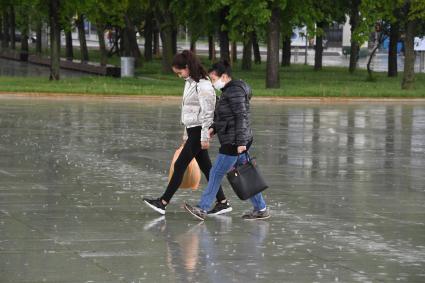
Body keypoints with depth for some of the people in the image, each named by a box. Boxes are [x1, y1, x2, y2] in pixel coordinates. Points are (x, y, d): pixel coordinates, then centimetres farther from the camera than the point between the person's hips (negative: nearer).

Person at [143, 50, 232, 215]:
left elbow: (207, 112, -19)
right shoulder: (190, 83, 13)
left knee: (180, 165, -6)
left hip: (199, 131, -10)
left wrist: (205, 137, -19)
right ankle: (222, 202, 13)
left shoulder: (202, 85, -17)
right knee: (206, 168, 10)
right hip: (192, 130, 10)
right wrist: (186, 135, 21)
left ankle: (163, 203, -2)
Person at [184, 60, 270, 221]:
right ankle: (261, 209, 14)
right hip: (233, 141, 10)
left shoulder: (234, 91, -15)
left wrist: (241, 142, -23)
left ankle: (202, 209, 2)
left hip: (234, 142, -10)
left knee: (216, 174, -4)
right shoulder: (229, 91, 17)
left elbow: (242, 117, -20)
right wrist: (214, 128, 9)